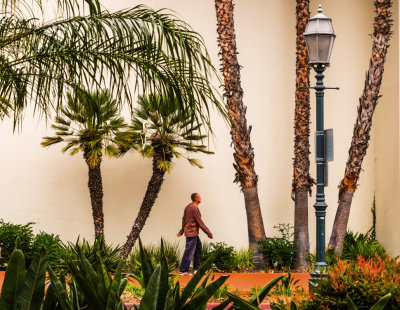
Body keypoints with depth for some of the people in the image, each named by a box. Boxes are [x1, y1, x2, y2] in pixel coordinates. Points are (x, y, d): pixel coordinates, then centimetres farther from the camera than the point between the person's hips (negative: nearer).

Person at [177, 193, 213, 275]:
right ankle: (183, 271, -2)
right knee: (189, 252, -5)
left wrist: (182, 231, 28)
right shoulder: (194, 208, -18)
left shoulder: (188, 206, 10)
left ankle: (197, 268, 21)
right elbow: (200, 223, -17)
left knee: (198, 248, 16)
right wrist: (209, 233, -11)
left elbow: (184, 219, 19)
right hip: (192, 232, -10)